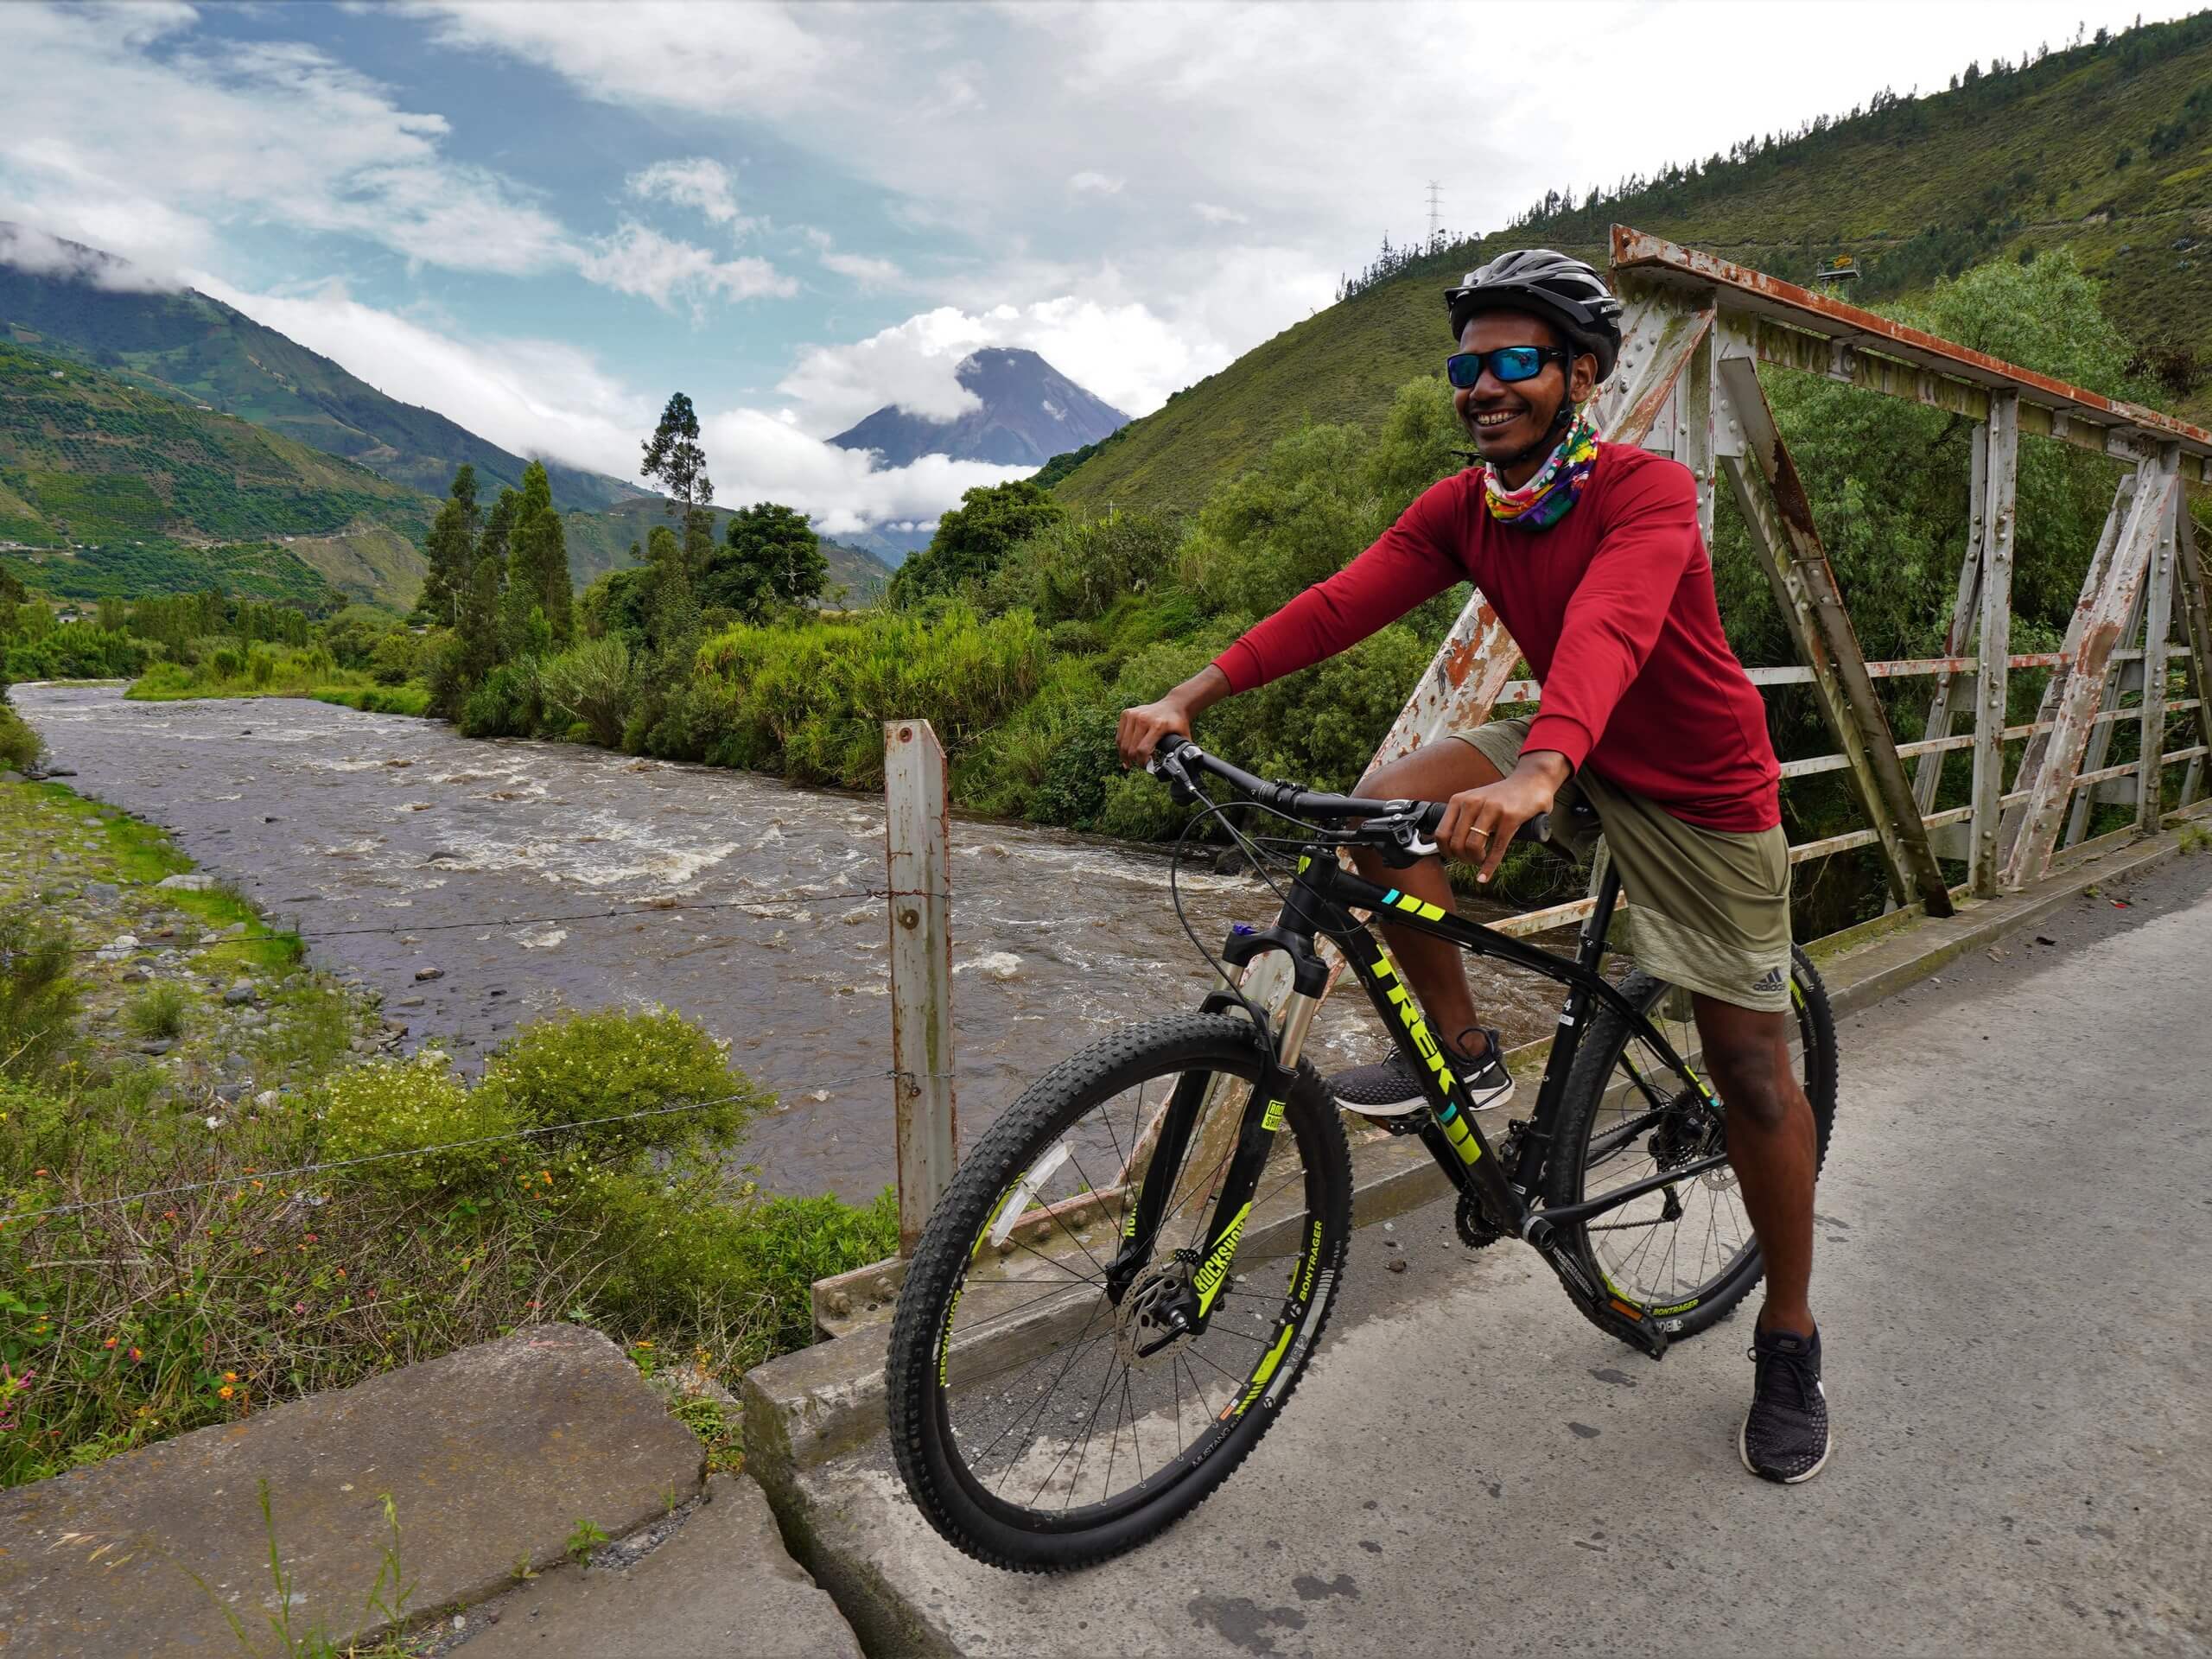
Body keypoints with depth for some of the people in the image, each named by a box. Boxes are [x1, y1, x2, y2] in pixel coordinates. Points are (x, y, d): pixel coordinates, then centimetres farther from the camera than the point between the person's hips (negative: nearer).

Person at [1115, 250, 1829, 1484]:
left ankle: (1790, 1340, 24)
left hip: (1701, 792, -4)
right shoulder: (1461, 509, -7)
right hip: (1574, 761, 5)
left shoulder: (1649, 493, -24)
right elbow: (1343, 604, -18)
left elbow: (1607, 630, -44)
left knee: (1753, 1076, 1)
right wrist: (1190, 696, -30)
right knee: (1389, 803, -22)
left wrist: (1536, 774, -63)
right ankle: (1464, 1055, -3)